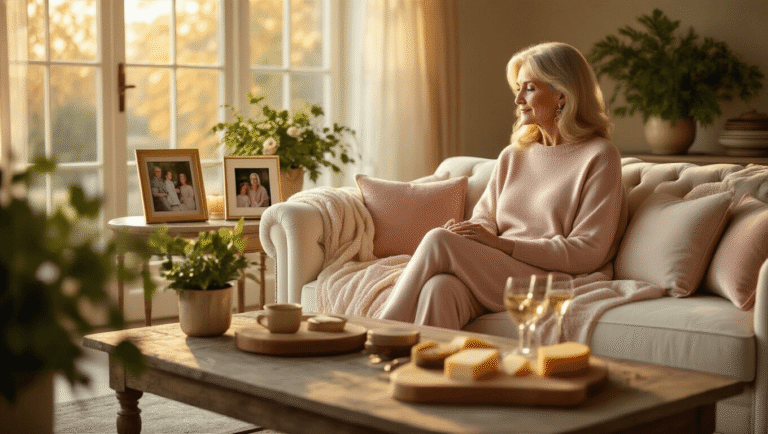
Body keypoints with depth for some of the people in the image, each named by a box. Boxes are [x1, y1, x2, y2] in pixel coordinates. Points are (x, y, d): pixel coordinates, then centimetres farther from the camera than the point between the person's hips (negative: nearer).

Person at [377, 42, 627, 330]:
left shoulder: (599, 157, 0)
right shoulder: (512, 157, 21)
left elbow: (587, 253, -7)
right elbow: (484, 219, 19)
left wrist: (500, 243, -14)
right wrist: (465, 230, -8)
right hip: (494, 274, 5)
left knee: (438, 241, -24)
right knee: (440, 287, -32)